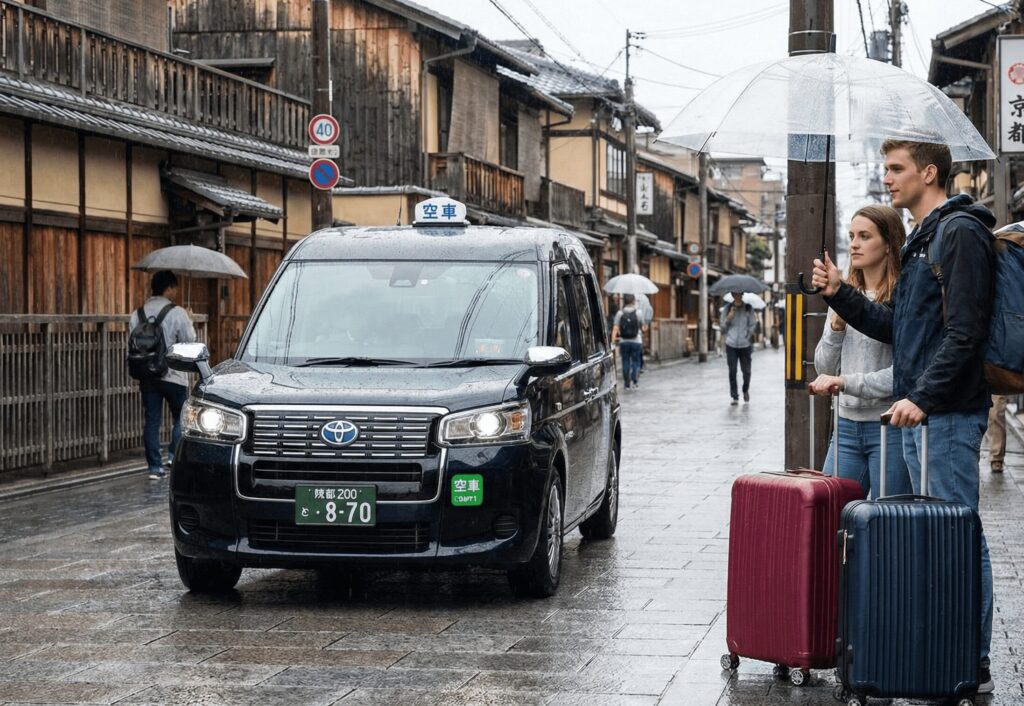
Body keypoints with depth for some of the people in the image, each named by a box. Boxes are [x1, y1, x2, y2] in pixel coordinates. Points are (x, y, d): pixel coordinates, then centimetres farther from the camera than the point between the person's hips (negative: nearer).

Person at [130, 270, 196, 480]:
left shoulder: (138, 314, 4)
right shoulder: (177, 313, -11)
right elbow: (190, 341, -9)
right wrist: (190, 323, 7)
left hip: (147, 375, 4)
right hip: (173, 375, -4)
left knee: (152, 421, 5)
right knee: (181, 418, 13)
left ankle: (154, 466, 4)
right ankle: (174, 455, 1)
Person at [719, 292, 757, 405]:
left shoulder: (748, 308, 4)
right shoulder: (727, 309, 5)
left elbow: (753, 325, 6)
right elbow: (722, 326, 5)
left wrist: (749, 335, -7)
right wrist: (729, 317, -12)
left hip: (745, 344, 0)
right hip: (731, 345, 0)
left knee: (746, 370, 5)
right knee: (732, 371, -5)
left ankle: (745, 390, 33)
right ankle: (735, 397, 1)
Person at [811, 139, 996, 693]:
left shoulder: (960, 232, -10)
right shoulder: (923, 239, 21)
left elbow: (964, 331, -18)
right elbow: (897, 327, 23)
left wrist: (924, 396, -24)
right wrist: (839, 294, 13)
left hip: (948, 414, -10)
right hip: (919, 415, 10)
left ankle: (973, 668, -3)